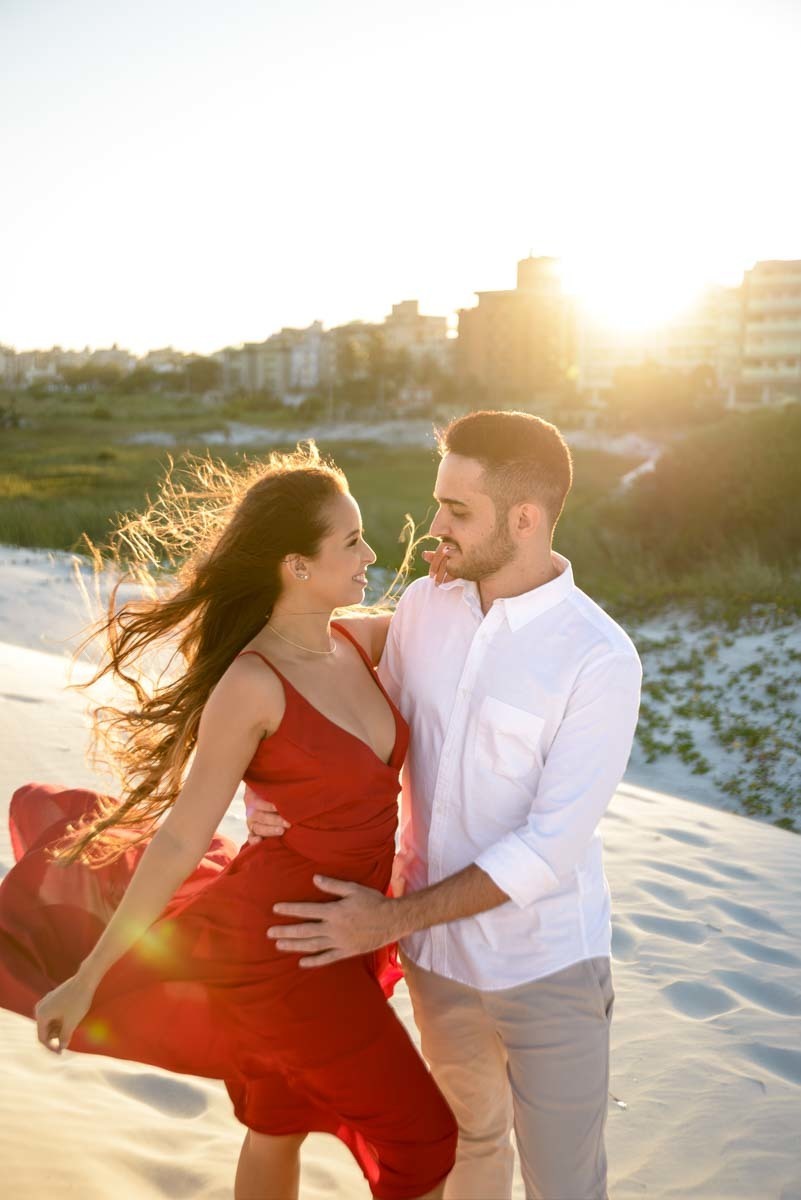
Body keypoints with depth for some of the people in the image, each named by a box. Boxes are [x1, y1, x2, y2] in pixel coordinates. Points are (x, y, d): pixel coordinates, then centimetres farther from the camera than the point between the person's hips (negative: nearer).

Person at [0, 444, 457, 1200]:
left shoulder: (356, 640, -3)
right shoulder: (251, 685, -24)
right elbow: (180, 841, -19)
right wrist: (88, 977, -12)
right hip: (281, 945, -7)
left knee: (280, 1125, 26)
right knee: (422, 1140, 7)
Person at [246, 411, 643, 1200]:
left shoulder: (601, 659, -22)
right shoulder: (425, 603, -6)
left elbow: (550, 849, -23)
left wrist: (393, 920, -23)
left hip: (547, 967, -4)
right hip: (439, 947, 5)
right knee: (470, 1133, 28)